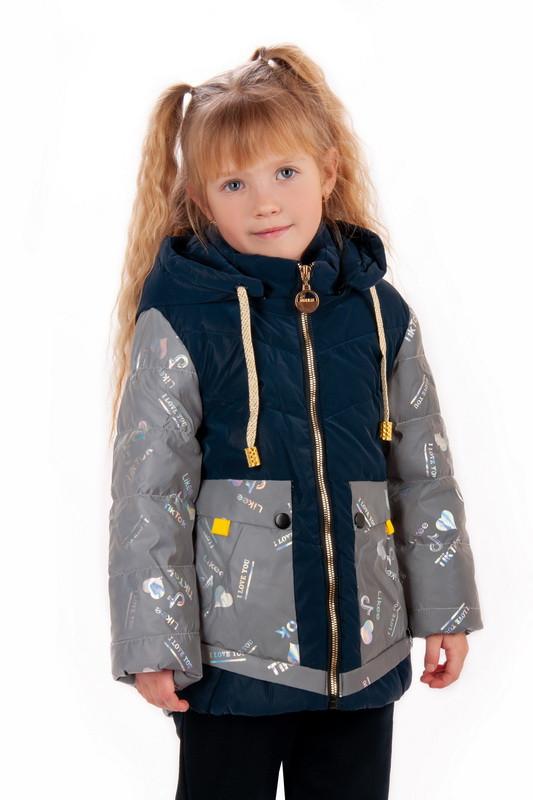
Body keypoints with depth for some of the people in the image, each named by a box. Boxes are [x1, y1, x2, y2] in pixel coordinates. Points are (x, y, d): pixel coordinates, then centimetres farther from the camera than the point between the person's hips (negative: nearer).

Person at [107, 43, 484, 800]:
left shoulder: (378, 311, 2)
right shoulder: (180, 320, -10)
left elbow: (425, 472, 9)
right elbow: (148, 491, -10)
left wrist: (445, 608, 11)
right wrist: (153, 642, -11)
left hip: (363, 647, 4)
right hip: (230, 651, -3)